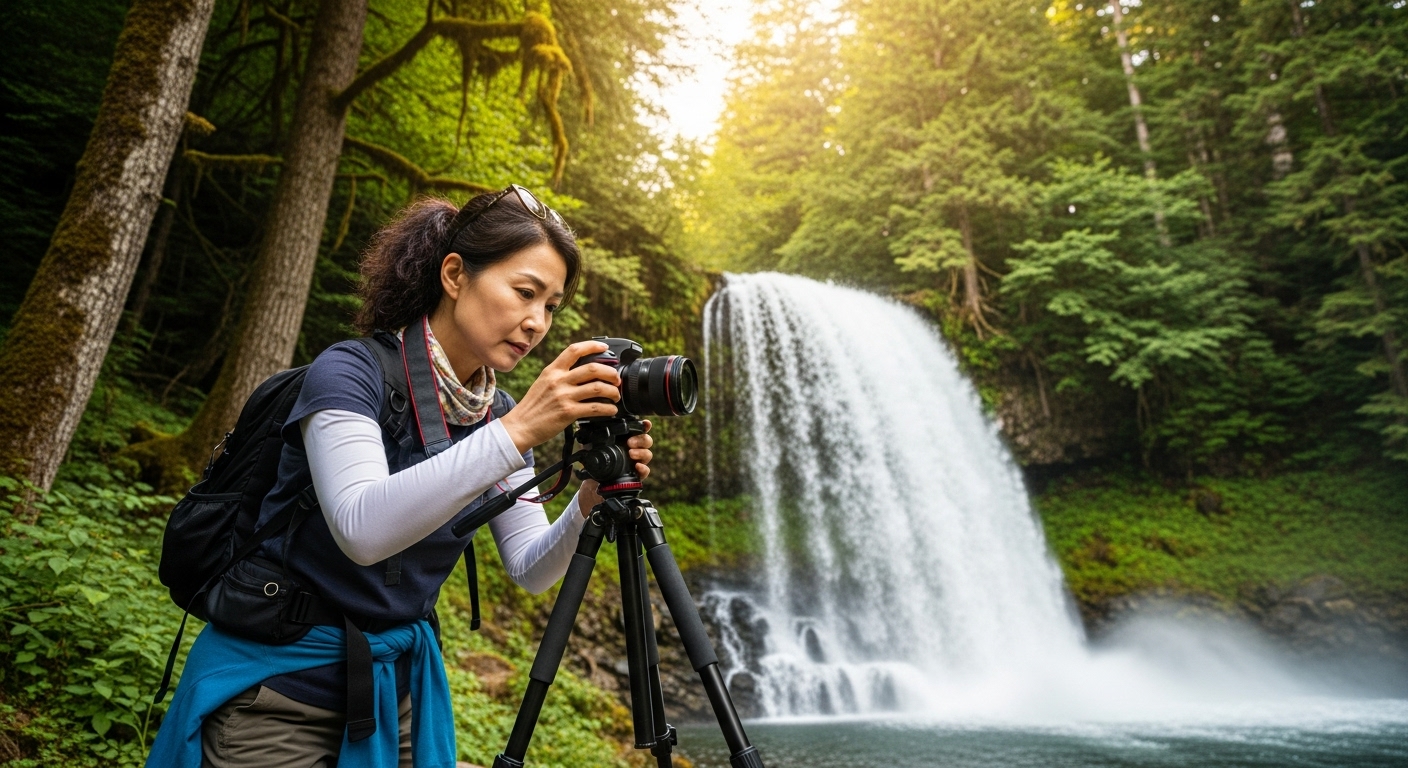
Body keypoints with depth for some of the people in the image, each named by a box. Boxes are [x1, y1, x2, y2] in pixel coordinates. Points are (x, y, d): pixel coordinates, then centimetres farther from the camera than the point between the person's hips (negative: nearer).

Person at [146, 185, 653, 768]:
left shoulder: (496, 413, -1)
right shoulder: (349, 372, -18)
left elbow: (529, 570, -5)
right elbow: (362, 529, -35)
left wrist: (589, 502, -23)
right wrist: (517, 431, -40)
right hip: (278, 682, -5)